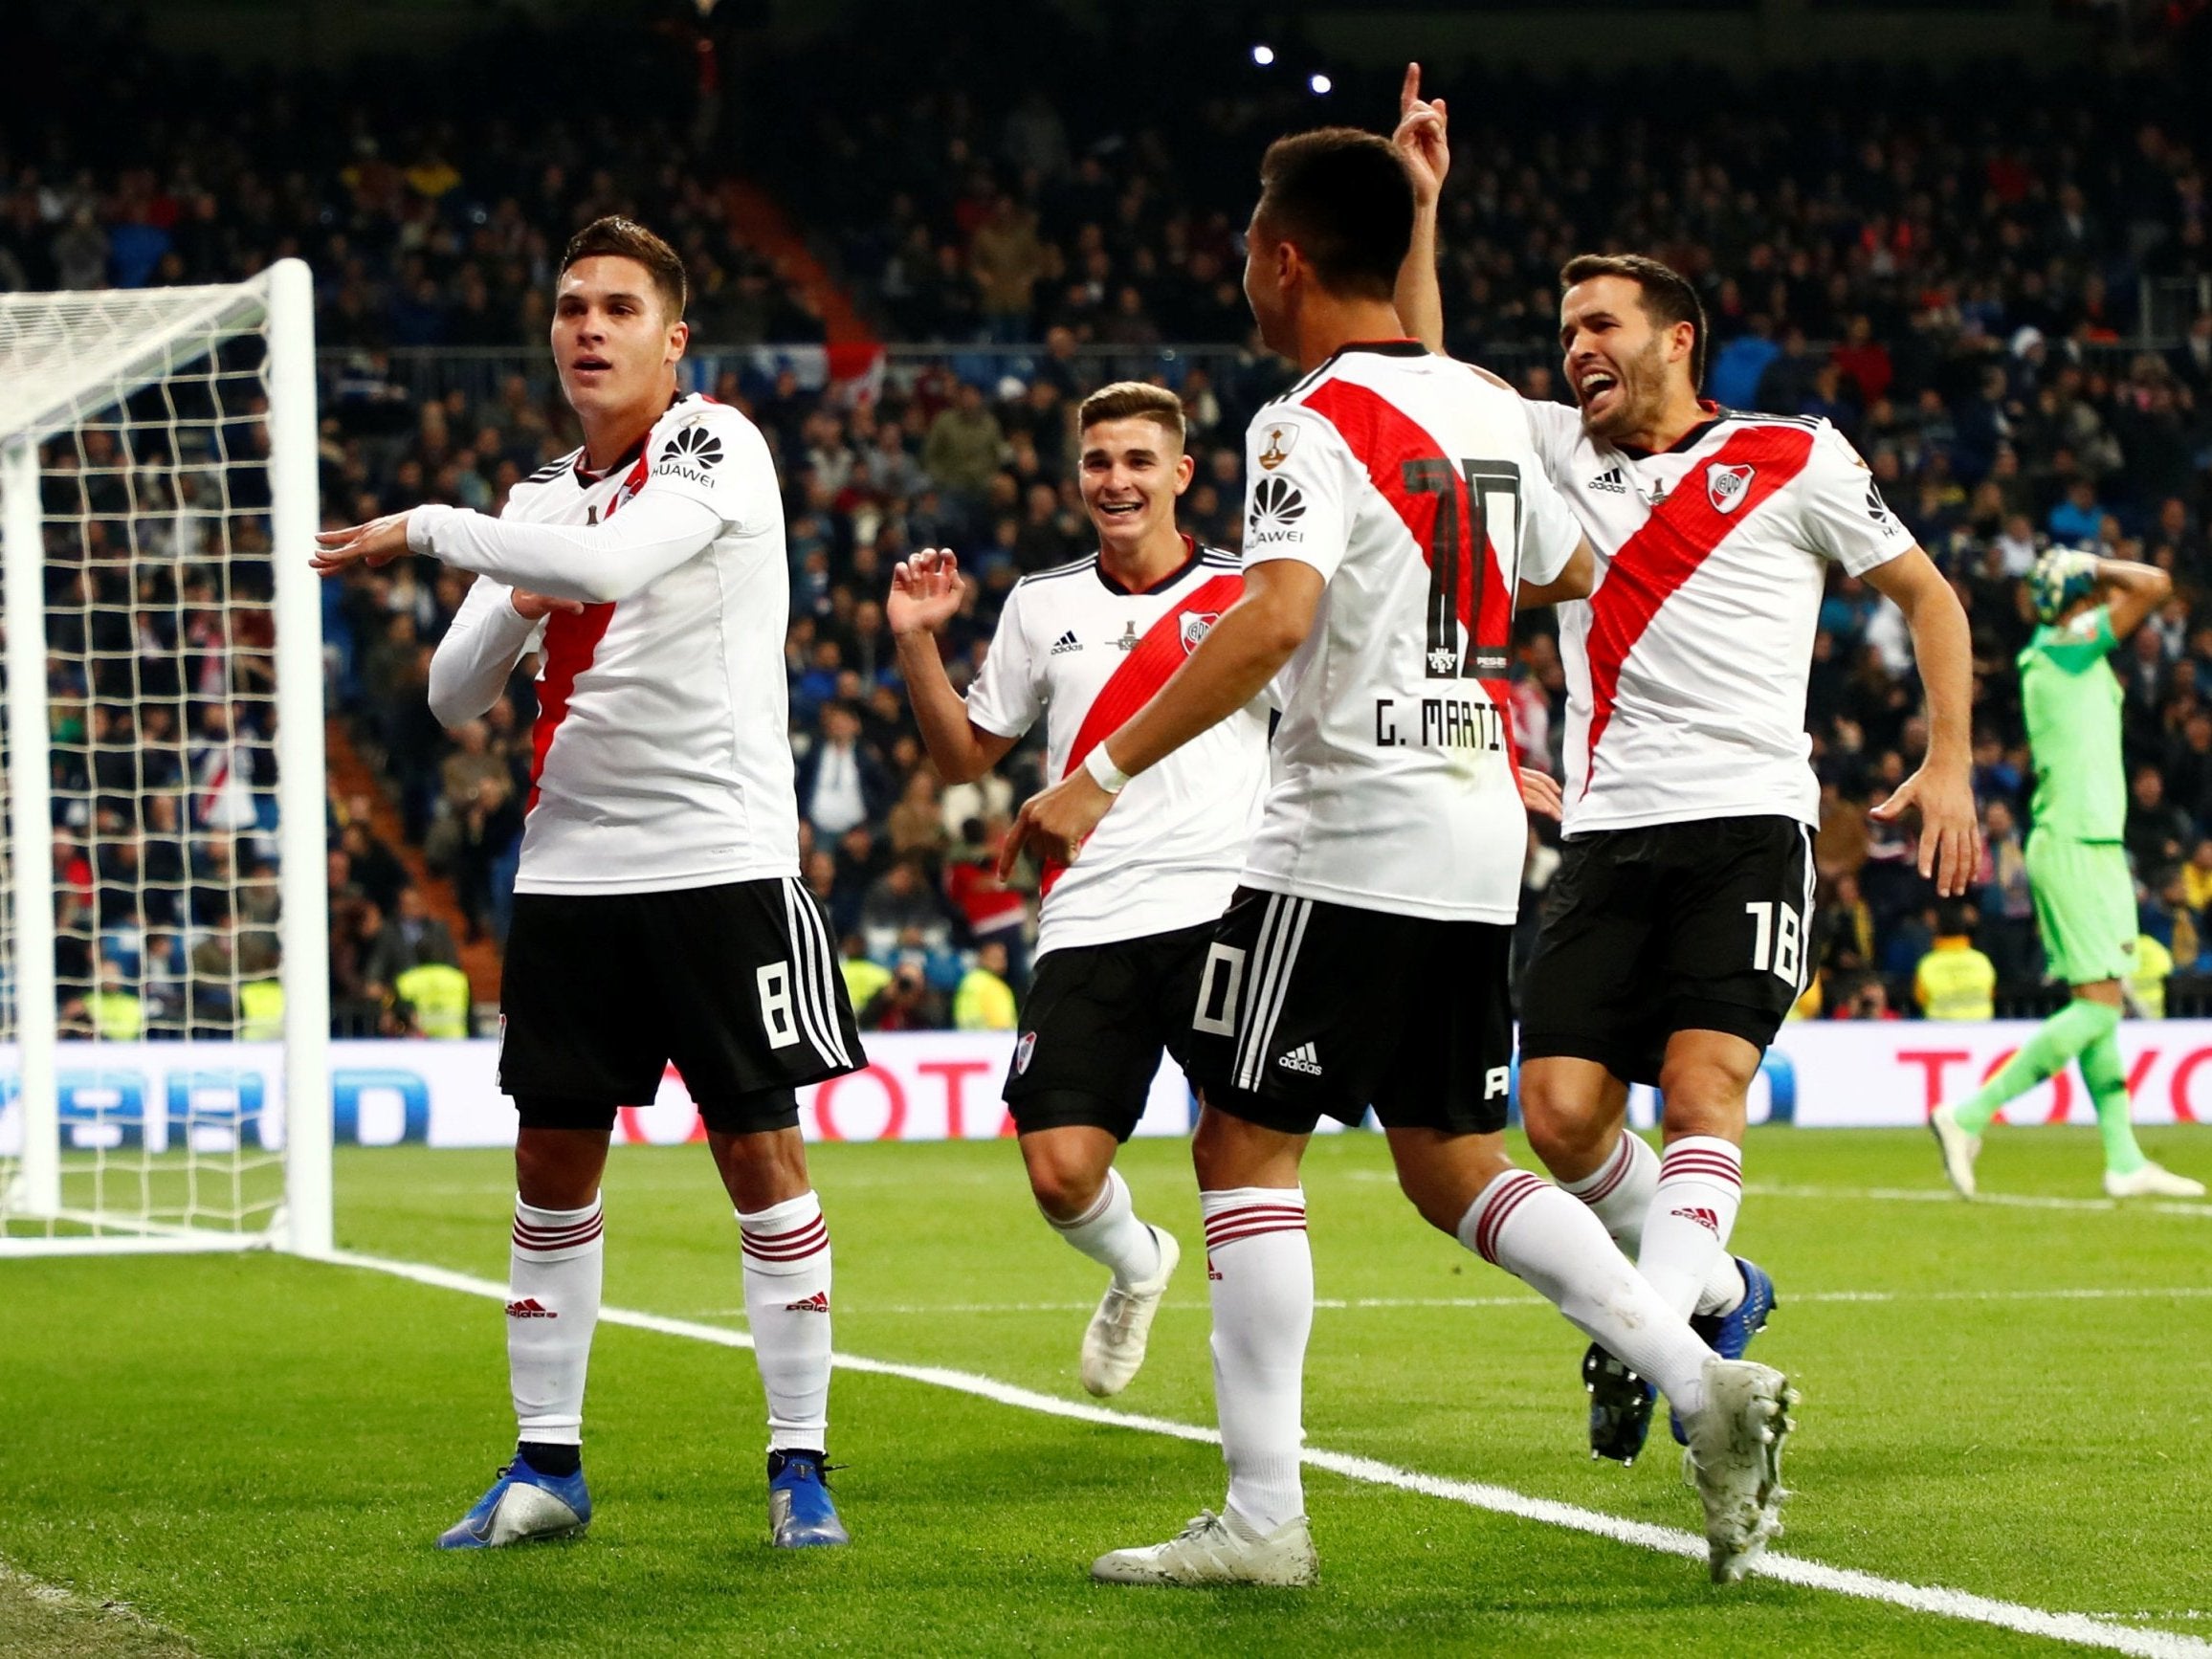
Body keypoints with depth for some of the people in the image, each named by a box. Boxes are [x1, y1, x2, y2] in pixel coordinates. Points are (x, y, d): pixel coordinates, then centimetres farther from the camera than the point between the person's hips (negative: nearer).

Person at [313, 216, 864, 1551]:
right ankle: (546, 1466, 14)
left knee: (759, 1147, -4)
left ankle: (800, 1463, 2)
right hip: (570, 867, 6)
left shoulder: (716, 449, -7)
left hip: (719, 861, -6)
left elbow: (612, 562, -26)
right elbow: (455, 693, 14)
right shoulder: (545, 497, 13)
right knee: (554, 1158, 6)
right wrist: (516, 606, -7)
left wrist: (429, 529, -16)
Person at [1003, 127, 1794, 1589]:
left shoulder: (1316, 426, -12)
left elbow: (1274, 619, -28)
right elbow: (1571, 578, 26)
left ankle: (1263, 1515, -4)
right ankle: (1703, 1383, -1)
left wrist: (1101, 778, -27)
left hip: (1349, 838, -8)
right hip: (1481, 838, 8)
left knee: (1246, 1148, 0)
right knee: (1452, 1166, 14)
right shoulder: (1488, 408, 11)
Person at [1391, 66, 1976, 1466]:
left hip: (1747, 821, -4)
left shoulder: (1792, 460, 7)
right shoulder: (1557, 453, 19)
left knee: (1701, 1081, -22)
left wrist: (1948, 766, 3)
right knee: (1562, 1109, -7)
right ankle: (1714, 1291, 15)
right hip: (1608, 832, 4)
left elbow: (1928, 595, 13)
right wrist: (1420, 208, 12)